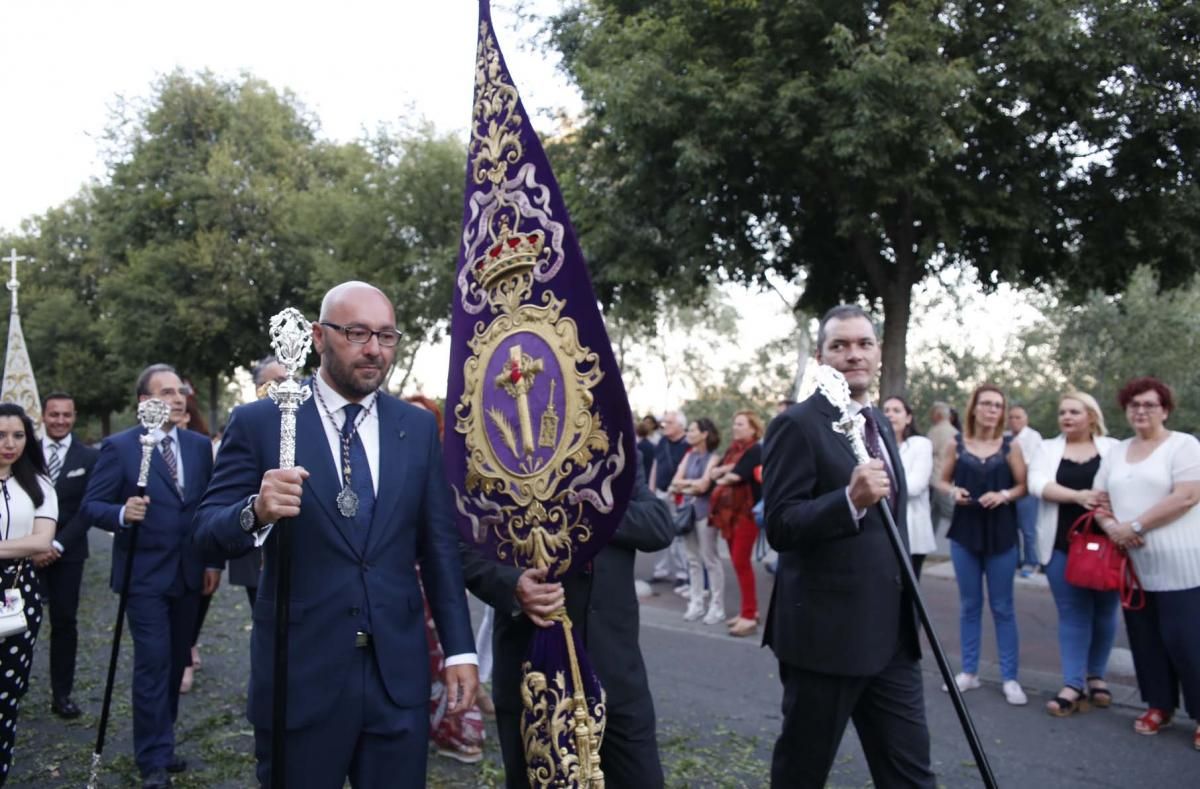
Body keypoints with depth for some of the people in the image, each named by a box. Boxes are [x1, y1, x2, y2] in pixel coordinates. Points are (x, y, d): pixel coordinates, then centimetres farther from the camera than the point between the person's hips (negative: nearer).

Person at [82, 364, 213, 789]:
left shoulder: (200, 446, 6)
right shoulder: (118, 447, -6)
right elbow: (92, 506, -6)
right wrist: (122, 514, -27)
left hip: (189, 574, 5)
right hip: (145, 575, -5)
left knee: (177, 661, 14)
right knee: (153, 664, -5)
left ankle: (160, 744, 29)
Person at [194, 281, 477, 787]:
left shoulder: (419, 426, 5)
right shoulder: (259, 422, -4)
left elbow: (439, 545, 7)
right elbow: (207, 531, -5)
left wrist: (459, 648, 4)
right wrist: (256, 512, -26)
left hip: (400, 673, 3)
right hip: (300, 673, -2)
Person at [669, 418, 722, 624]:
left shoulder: (712, 458, -7)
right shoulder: (688, 456, 12)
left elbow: (703, 486, -14)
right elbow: (675, 483, 5)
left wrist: (685, 483, 0)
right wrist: (692, 485, -10)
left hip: (704, 510, -6)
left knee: (709, 558, -3)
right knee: (693, 559, 9)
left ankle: (717, 607, 2)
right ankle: (696, 603, 15)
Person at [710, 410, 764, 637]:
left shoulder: (755, 450, -9)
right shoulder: (732, 450, 15)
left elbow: (737, 476, -20)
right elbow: (713, 472, 6)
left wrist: (721, 479, 0)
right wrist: (725, 469, -13)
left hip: (746, 511, -8)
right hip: (729, 510, 8)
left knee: (741, 561, -9)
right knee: (738, 561, 11)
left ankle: (749, 616, -4)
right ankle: (749, 610, 21)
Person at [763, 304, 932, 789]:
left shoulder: (880, 424, 13)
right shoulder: (797, 425, -12)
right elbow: (780, 526, -19)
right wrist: (850, 500, -33)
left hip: (891, 633, 8)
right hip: (825, 633, -7)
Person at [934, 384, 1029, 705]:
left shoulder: (1010, 445, -1)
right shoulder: (956, 444, 2)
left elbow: (1023, 486, 2)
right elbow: (943, 481, 10)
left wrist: (1004, 495, -17)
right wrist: (953, 491, -11)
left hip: (1001, 534, -1)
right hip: (964, 531, 1)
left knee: (1002, 607, 3)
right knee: (968, 605, 9)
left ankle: (1010, 678, 11)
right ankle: (969, 671, 20)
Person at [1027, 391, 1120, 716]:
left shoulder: (1112, 448, 7)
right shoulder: (1047, 449, 7)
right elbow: (1038, 484, -9)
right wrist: (1078, 496, -22)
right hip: (1063, 544, 0)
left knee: (1104, 612, 7)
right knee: (1072, 614, 0)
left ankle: (1096, 676, 24)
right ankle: (1073, 686, 2)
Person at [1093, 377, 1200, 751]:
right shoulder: (1116, 452, 14)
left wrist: (1135, 526, -17)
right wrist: (1111, 526, -7)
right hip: (1132, 563, 6)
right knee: (1144, 637, 11)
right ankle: (1159, 704, 24)